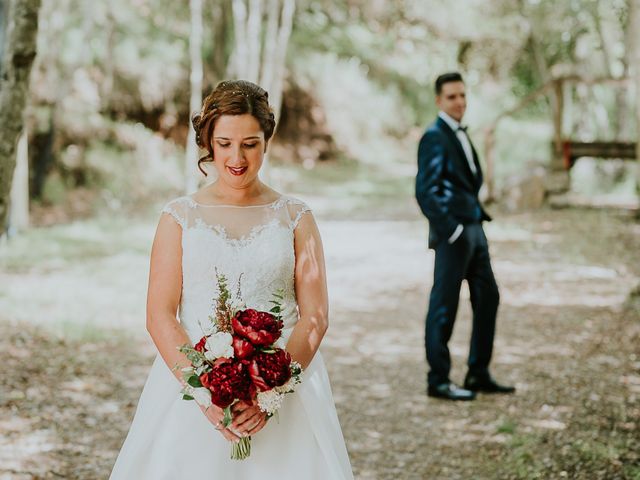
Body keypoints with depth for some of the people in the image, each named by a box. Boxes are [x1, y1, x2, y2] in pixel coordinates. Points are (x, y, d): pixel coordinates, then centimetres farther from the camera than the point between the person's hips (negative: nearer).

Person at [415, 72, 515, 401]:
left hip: (474, 229, 9)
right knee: (444, 307, -2)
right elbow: (425, 192, -17)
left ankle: (479, 374, 21)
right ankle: (438, 381, 6)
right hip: (453, 233, -9)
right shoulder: (434, 138, -11)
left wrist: (480, 215, 12)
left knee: (487, 298, 12)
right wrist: (452, 231, -19)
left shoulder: (460, 135, 17)